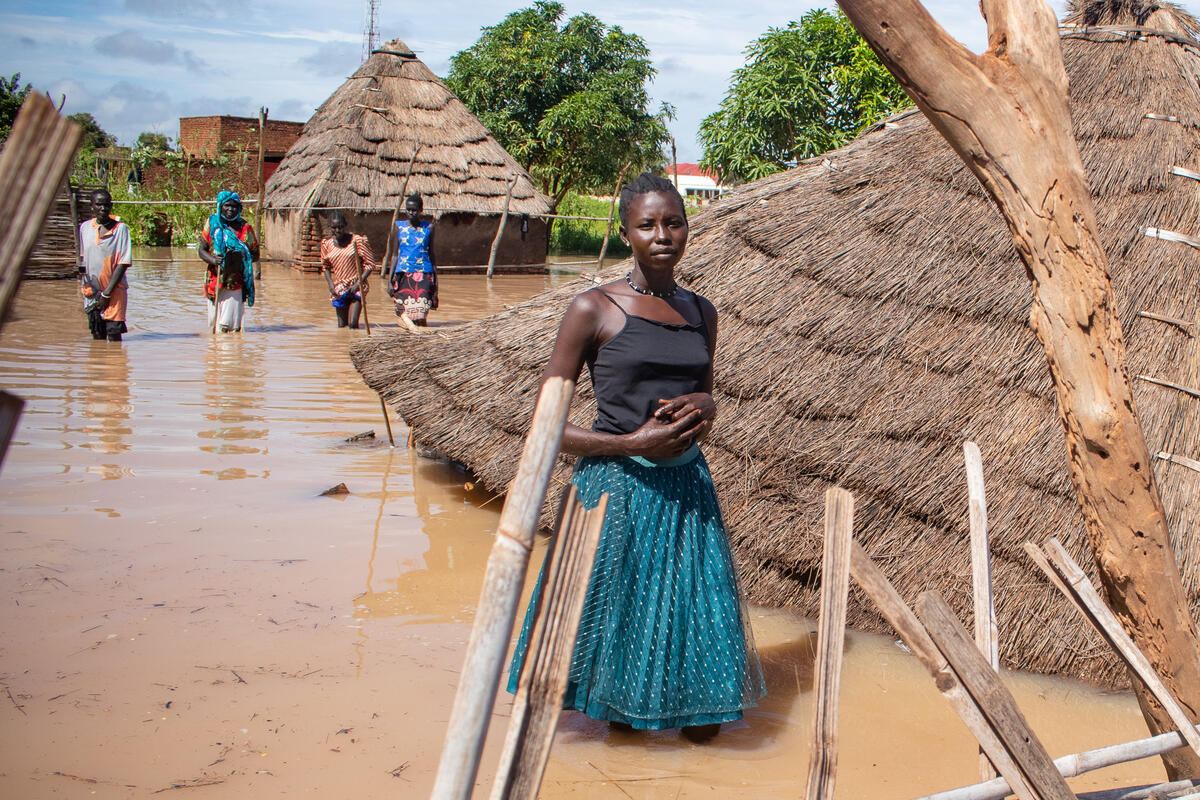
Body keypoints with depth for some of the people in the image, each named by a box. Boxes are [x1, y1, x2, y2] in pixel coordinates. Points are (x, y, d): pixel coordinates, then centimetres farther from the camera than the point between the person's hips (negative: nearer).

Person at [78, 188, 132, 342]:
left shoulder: (120, 228, -6)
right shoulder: (84, 227, 6)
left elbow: (123, 263, -8)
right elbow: (81, 258, 17)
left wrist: (107, 294, -11)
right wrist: (84, 284, -1)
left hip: (114, 290, -3)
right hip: (91, 291, 3)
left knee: (113, 333, -10)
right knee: (97, 335, 6)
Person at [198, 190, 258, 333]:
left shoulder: (244, 228, 4)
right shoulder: (211, 223, 7)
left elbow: (255, 255, 7)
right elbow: (201, 248, 4)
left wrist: (241, 257, -13)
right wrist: (213, 260, -16)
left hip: (235, 281, -1)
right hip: (214, 278, 1)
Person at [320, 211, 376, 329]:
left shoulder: (357, 241, -7)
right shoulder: (327, 244, 4)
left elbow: (370, 264, -6)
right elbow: (325, 267, 16)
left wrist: (358, 284, -15)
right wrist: (330, 284, -1)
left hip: (356, 288, -3)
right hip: (339, 288, 3)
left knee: (353, 323, -14)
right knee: (342, 325, 8)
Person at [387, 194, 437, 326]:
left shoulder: (428, 227, 6)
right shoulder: (399, 227, 8)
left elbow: (431, 254, 12)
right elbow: (395, 255, 11)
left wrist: (434, 280, 10)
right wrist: (390, 280, 6)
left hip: (424, 275, -1)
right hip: (403, 275, 1)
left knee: (420, 317, -13)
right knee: (405, 316, -2)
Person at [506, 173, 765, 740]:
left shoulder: (701, 312, 10)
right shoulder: (594, 310, -6)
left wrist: (703, 408, 2)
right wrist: (634, 443, -16)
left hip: (687, 491, 4)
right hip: (616, 489, -4)